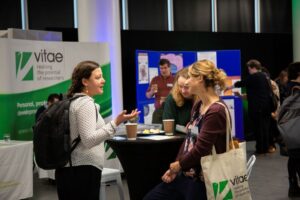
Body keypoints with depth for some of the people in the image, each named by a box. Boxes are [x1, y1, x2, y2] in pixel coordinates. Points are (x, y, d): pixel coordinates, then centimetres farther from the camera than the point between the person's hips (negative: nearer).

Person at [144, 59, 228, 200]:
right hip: (184, 174, 9)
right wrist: (174, 168, 2)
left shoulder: (216, 111, -22)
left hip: (203, 180, -9)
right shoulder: (198, 106, 10)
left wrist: (179, 165, -7)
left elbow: (201, 149, -23)